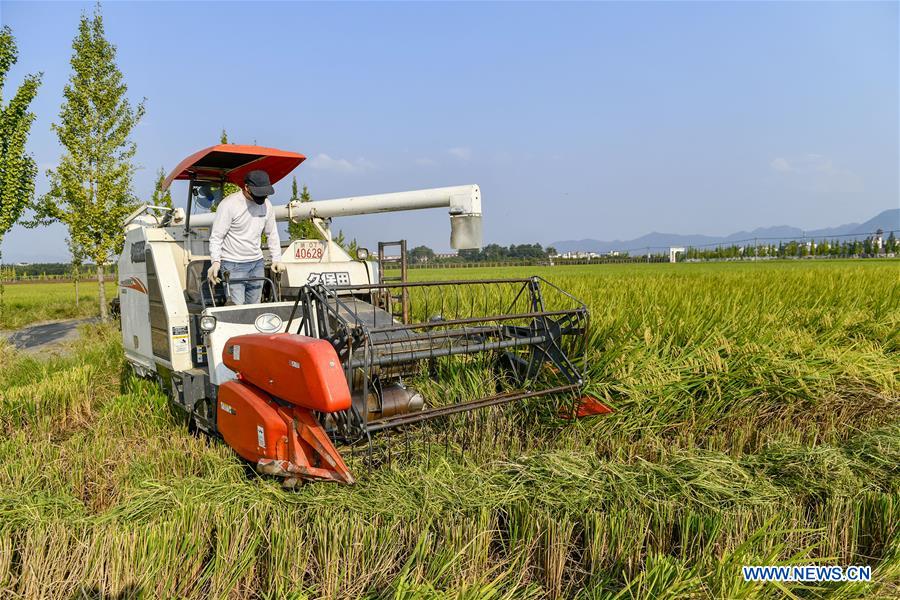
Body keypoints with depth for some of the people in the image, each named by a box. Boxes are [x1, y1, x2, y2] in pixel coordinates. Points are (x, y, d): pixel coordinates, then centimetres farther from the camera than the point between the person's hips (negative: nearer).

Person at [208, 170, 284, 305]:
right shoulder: (229, 204, -11)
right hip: (233, 265, -6)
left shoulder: (266, 204, 6)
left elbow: (272, 234, 16)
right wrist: (216, 261, -23)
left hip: (257, 263, 6)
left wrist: (276, 259, 7)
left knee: (254, 305, 8)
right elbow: (216, 236, -10)